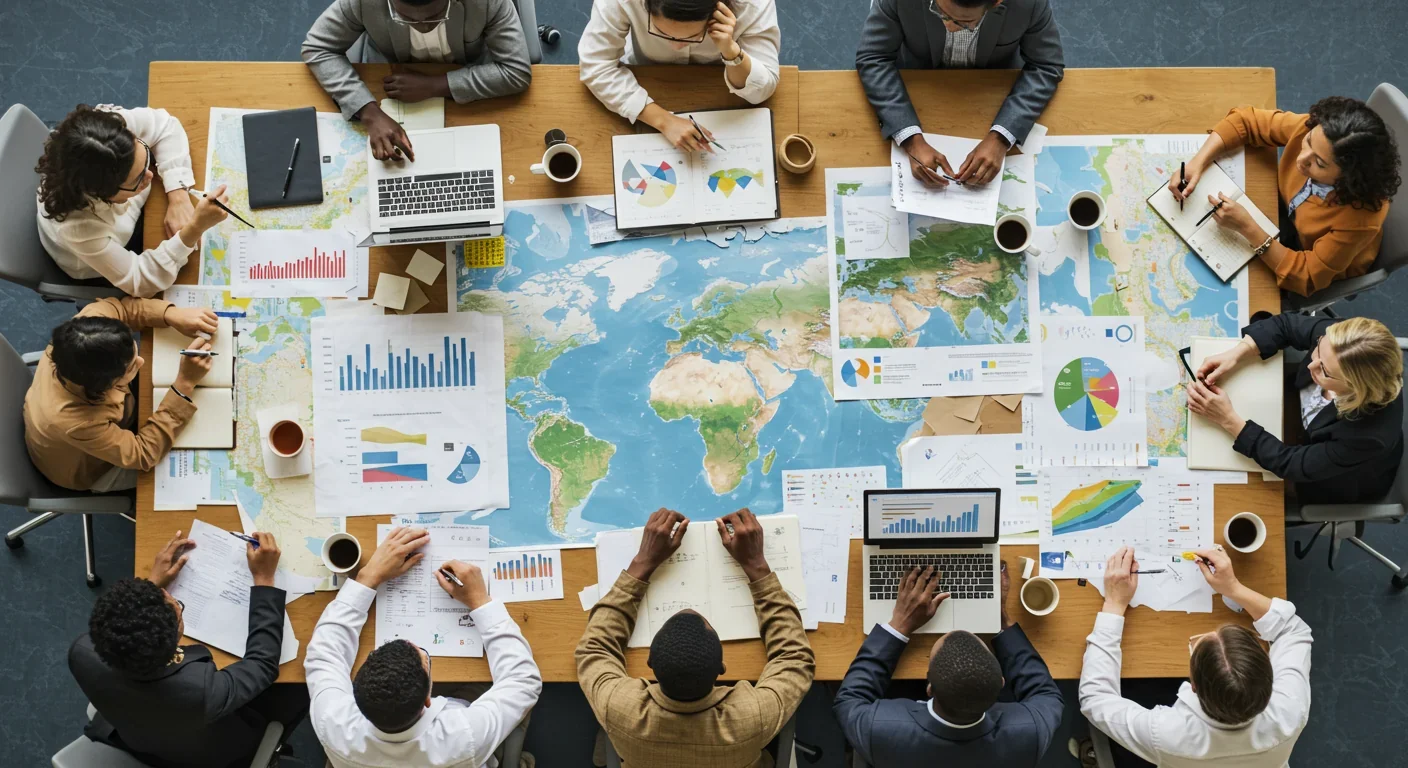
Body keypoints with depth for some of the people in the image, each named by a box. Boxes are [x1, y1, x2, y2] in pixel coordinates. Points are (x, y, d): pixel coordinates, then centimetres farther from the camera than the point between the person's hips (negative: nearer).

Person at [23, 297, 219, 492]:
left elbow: (116, 306, -12)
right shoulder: (77, 423, -49)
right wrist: (185, 384, -42)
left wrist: (172, 314, -31)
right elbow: (144, 455, -34)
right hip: (85, 469, -5)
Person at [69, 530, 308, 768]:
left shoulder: (83, 653, -34)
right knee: (298, 691, 14)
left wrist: (154, 582, -1)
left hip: (133, 740, 4)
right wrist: (264, 578, -21)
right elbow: (263, 664, -24)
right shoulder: (203, 690, -46)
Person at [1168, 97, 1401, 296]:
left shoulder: (1361, 217, -43)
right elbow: (1245, 120, -18)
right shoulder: (1315, 131, -32)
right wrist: (1197, 162, -35)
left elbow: (1307, 277, -32)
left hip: (1319, 271, -4)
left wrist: (1247, 227, -44)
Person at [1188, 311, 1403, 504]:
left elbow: (1290, 464, -33)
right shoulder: (1339, 341, -34)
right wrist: (1235, 355, -30)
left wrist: (1228, 420, -35)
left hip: (1338, 482, -5)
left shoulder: (1368, 435, -46)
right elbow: (1287, 324, -15)